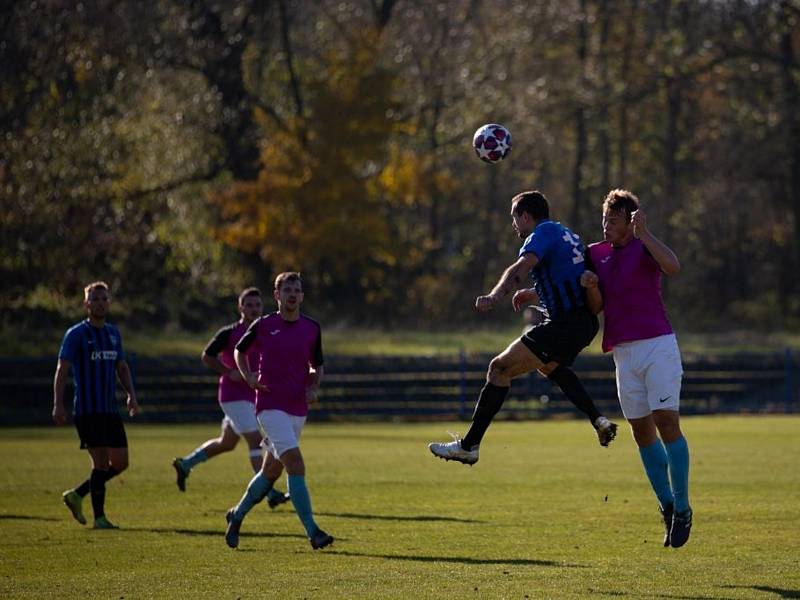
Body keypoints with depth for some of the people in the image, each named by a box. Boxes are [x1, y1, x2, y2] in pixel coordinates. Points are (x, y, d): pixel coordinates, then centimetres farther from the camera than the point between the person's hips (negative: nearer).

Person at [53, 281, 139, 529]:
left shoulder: (113, 333, 14)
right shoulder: (76, 334, -5)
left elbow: (121, 367, 22)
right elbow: (62, 369, -8)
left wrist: (131, 395, 6)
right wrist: (58, 404, -16)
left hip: (110, 410, 7)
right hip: (87, 410, -7)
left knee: (120, 462, 4)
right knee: (101, 462, -9)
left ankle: (77, 495, 18)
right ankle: (99, 517, 0)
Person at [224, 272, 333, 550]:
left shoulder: (312, 328, 6)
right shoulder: (263, 326, -3)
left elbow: (317, 367, 16)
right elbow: (239, 350, 15)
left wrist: (313, 388, -3)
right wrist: (248, 377, -2)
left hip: (298, 409, 5)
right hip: (271, 406, -5)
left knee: (271, 470, 14)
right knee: (295, 464, -19)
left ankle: (237, 514, 36)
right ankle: (312, 531, -21)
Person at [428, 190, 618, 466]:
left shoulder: (542, 234, -9)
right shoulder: (566, 234, 20)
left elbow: (521, 268, -29)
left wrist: (494, 297, -44)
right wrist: (535, 294, 33)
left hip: (563, 324, -10)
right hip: (586, 323, 10)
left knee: (500, 368, -5)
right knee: (550, 366, 37)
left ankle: (469, 446, -8)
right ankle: (599, 420, 25)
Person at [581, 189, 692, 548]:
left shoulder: (643, 248, -4)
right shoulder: (597, 254, 13)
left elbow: (673, 266, -26)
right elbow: (596, 307, 10)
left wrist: (644, 234, -28)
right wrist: (591, 286, -10)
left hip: (657, 345, -6)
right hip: (623, 352, 6)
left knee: (667, 423, -12)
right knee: (641, 431, 5)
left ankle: (682, 508, -5)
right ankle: (667, 506, 14)